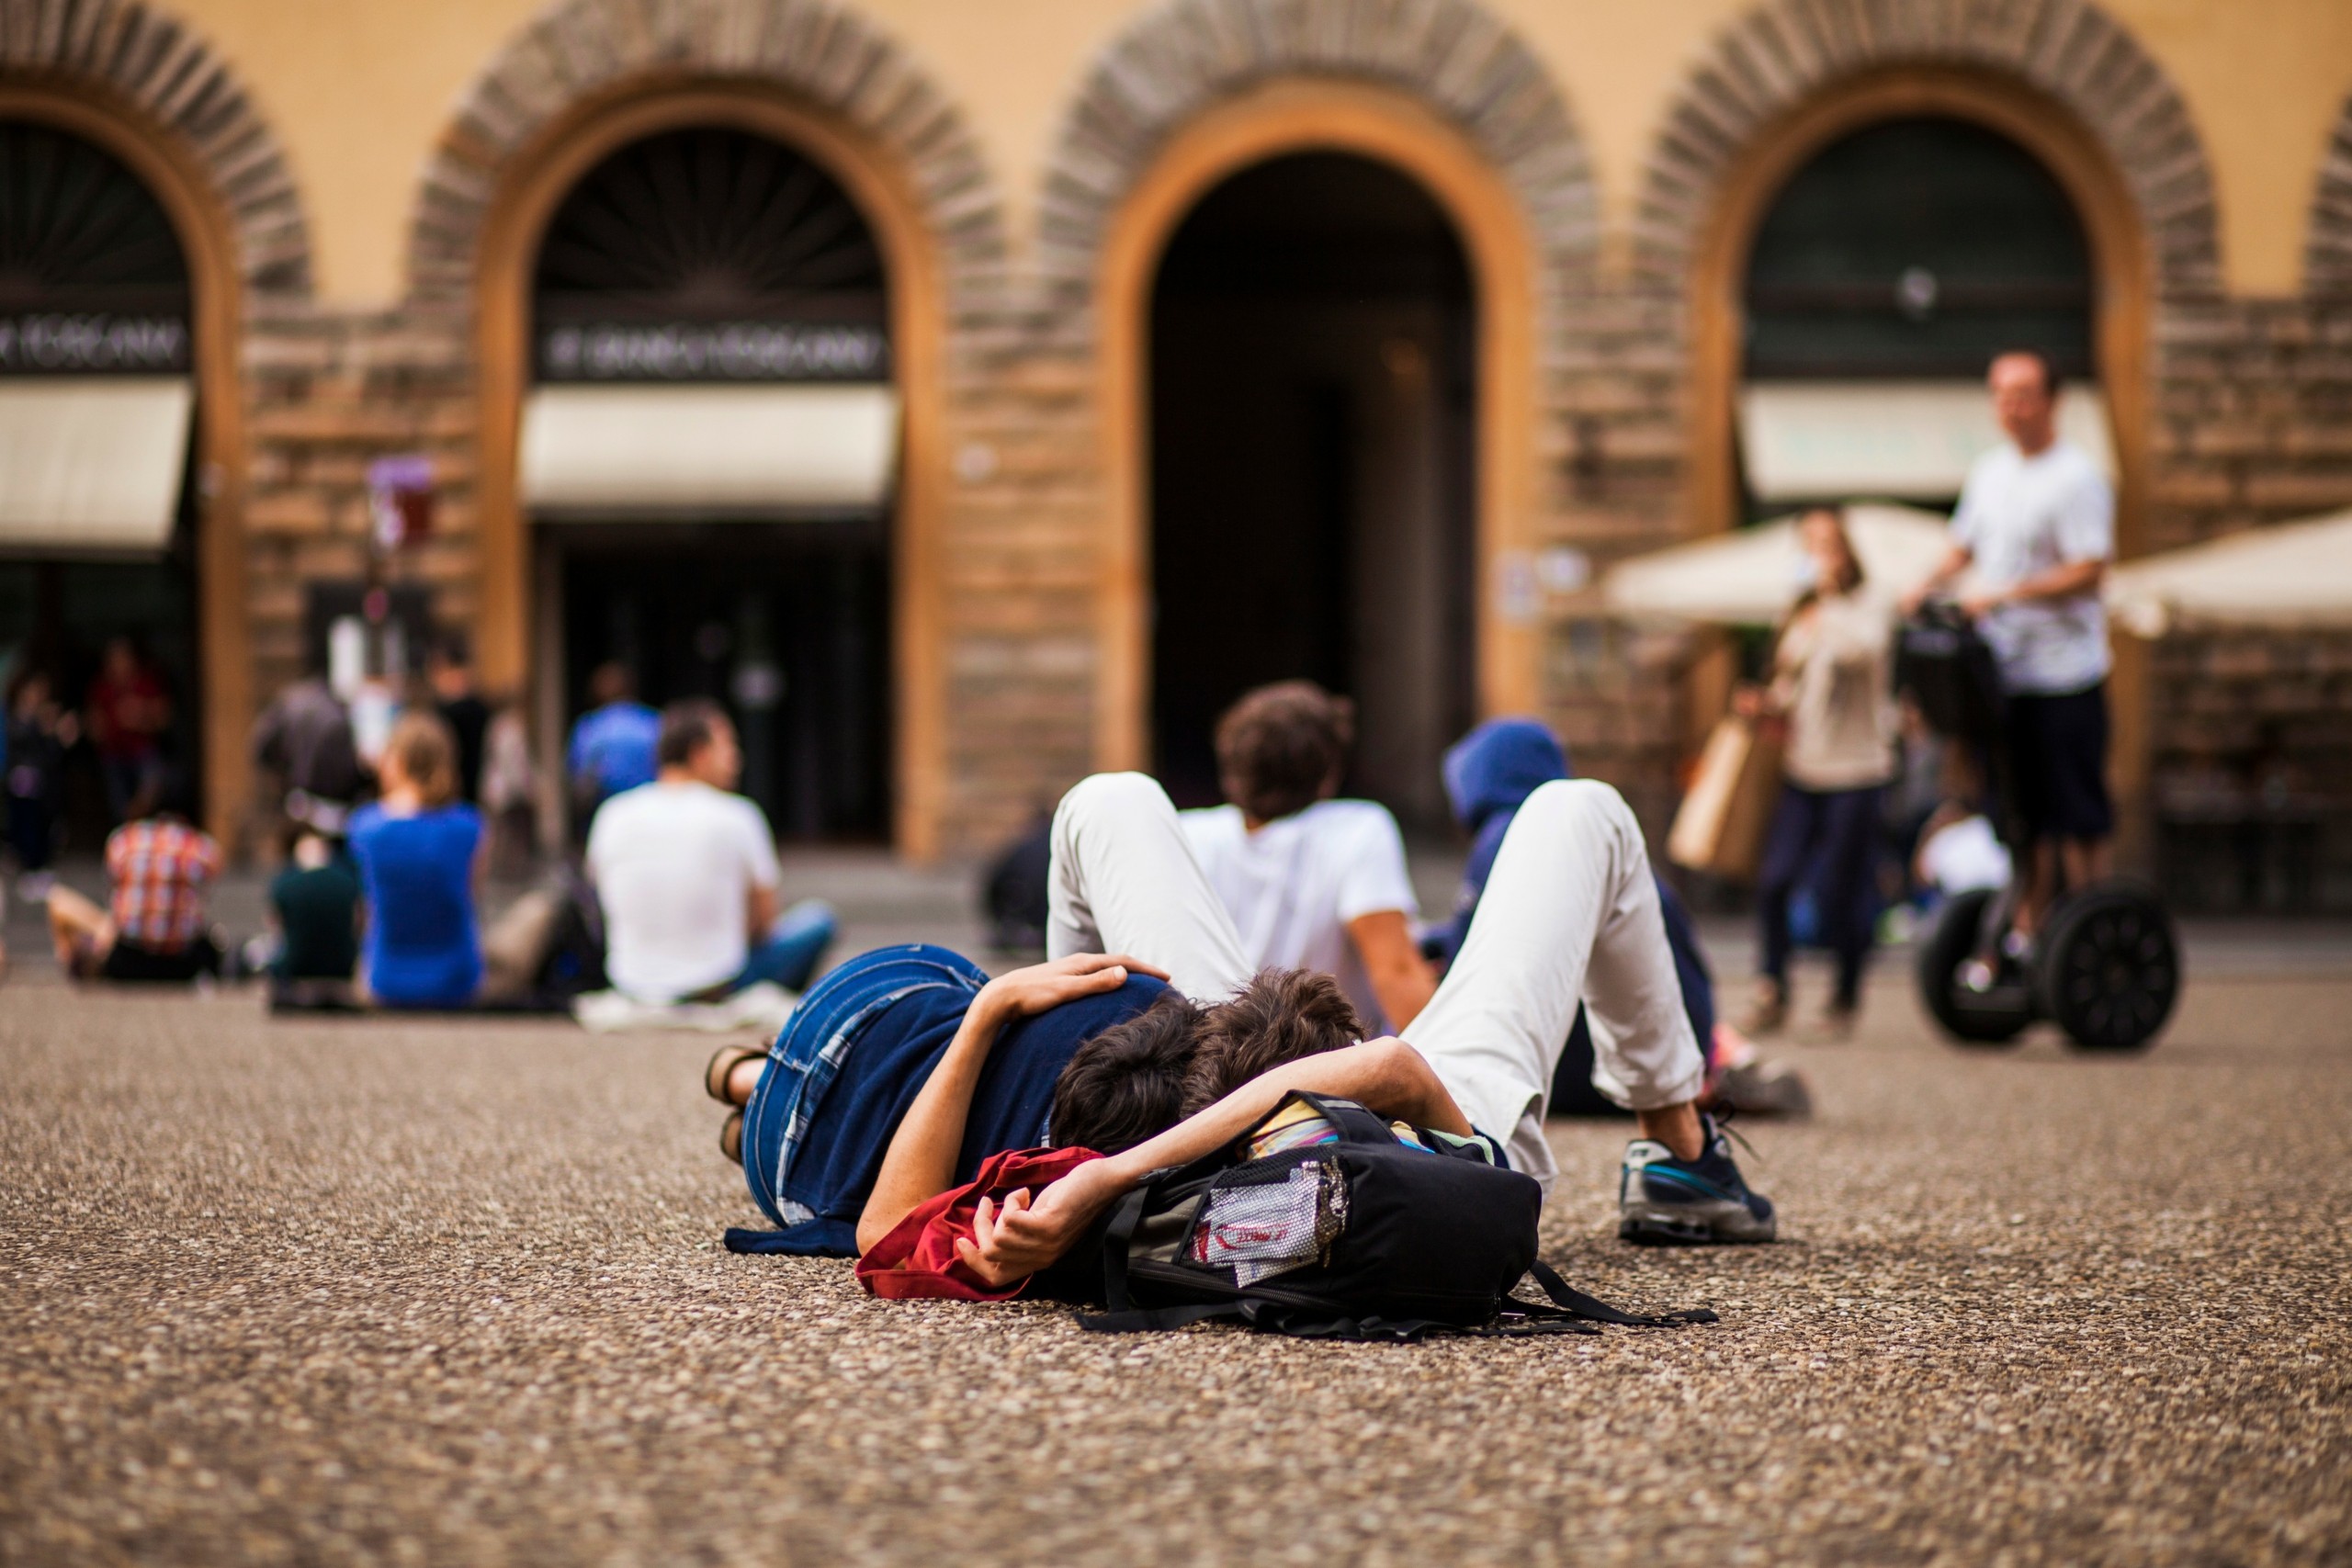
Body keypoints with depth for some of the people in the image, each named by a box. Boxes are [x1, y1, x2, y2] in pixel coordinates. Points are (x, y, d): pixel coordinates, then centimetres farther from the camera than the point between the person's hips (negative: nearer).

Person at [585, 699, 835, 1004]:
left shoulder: (613, 816, -4)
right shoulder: (736, 816, -12)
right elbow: (764, 919, -4)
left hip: (631, 987, 4)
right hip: (716, 987, -4)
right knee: (818, 918, 15)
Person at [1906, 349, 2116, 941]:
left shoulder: (2076, 477, -10)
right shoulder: (1990, 471, 13)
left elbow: (2090, 571, -17)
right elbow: (1964, 547, 23)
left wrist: (2004, 595, -20)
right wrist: (1925, 590, 4)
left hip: (2064, 675, -7)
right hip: (2003, 670, 7)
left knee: (2079, 819, -3)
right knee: (2026, 812, 12)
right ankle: (2028, 926, 17)